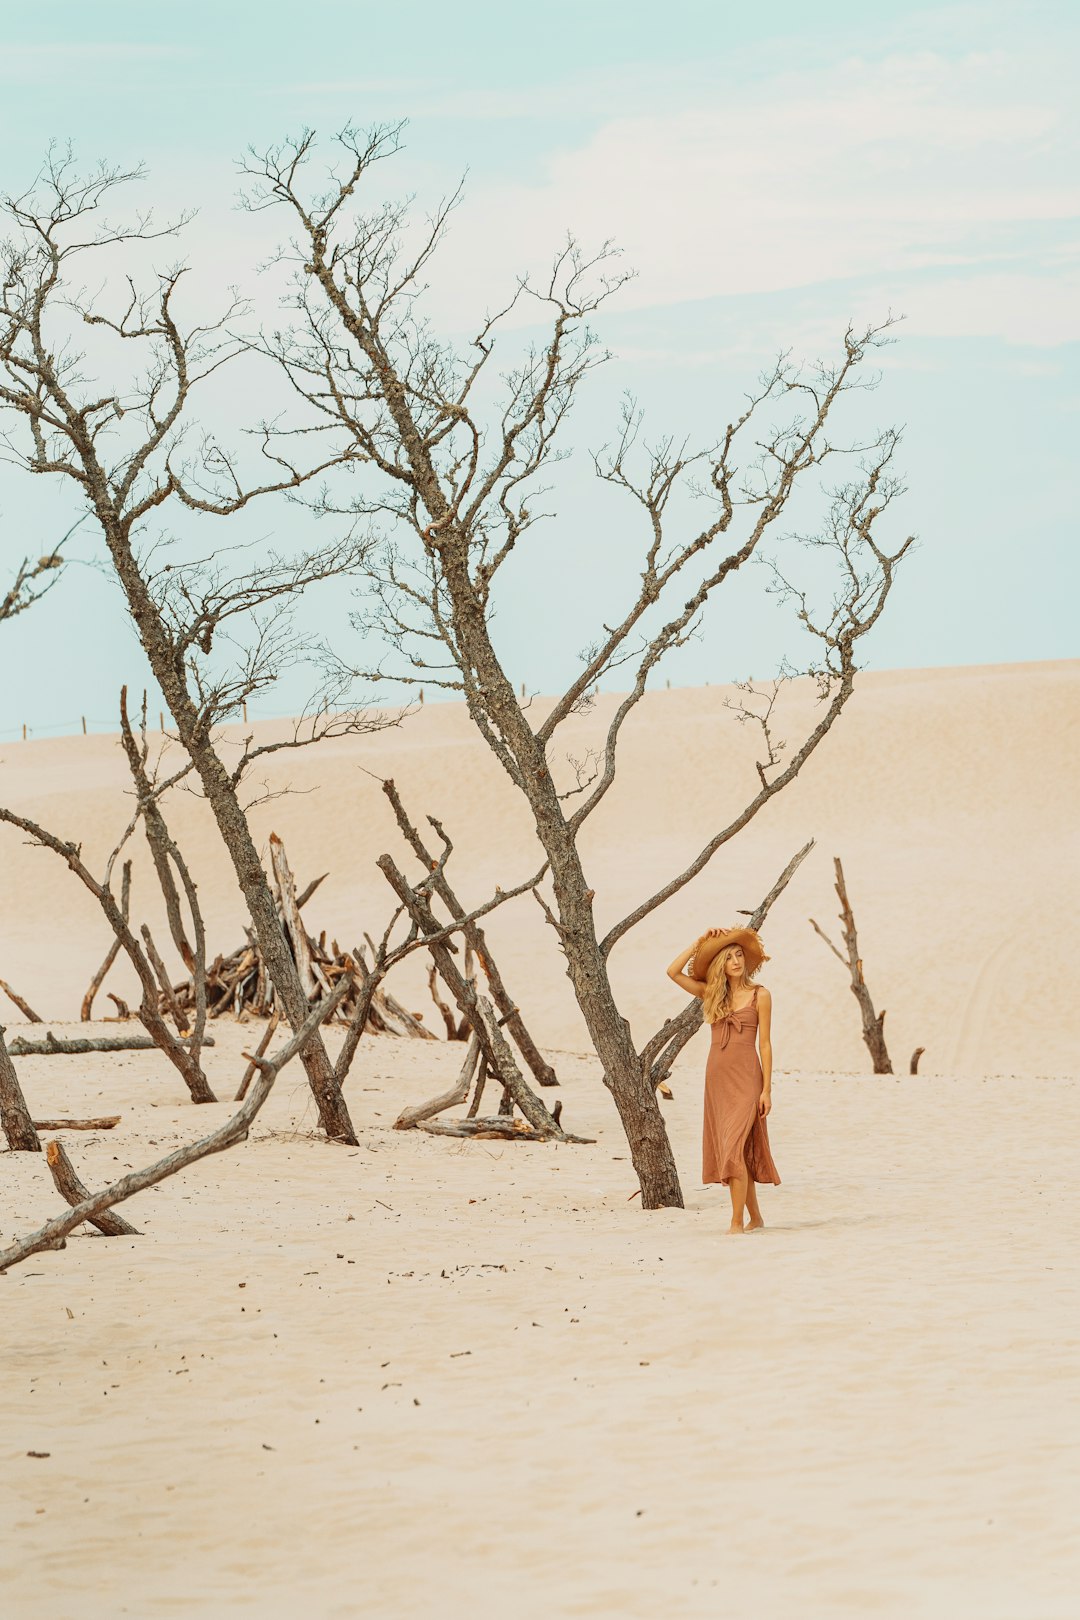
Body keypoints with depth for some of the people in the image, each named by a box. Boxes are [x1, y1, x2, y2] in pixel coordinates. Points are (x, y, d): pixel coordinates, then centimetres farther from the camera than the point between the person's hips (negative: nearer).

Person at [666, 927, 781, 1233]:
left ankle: (737, 1223, -16)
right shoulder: (712, 994, 10)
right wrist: (699, 943, 0)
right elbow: (673, 972, 4)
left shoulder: (759, 995, -1)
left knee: (735, 1147, -15)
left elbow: (765, 1044, -3)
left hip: (746, 1077, -5)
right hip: (717, 1077, 5)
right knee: (727, 1148, 8)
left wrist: (767, 1089, -7)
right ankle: (755, 1218, 19)